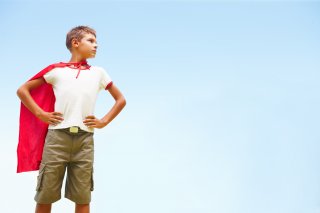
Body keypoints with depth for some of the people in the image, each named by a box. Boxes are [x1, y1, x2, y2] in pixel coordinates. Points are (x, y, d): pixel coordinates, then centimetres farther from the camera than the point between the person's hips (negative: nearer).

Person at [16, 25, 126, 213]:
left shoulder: (98, 73, 16)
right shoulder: (57, 69, 10)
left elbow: (121, 99, 22)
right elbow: (23, 90, 11)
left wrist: (104, 121, 10)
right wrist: (41, 114, 1)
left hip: (84, 139, 2)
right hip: (57, 136, -1)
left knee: (83, 197, 3)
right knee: (45, 196, 1)